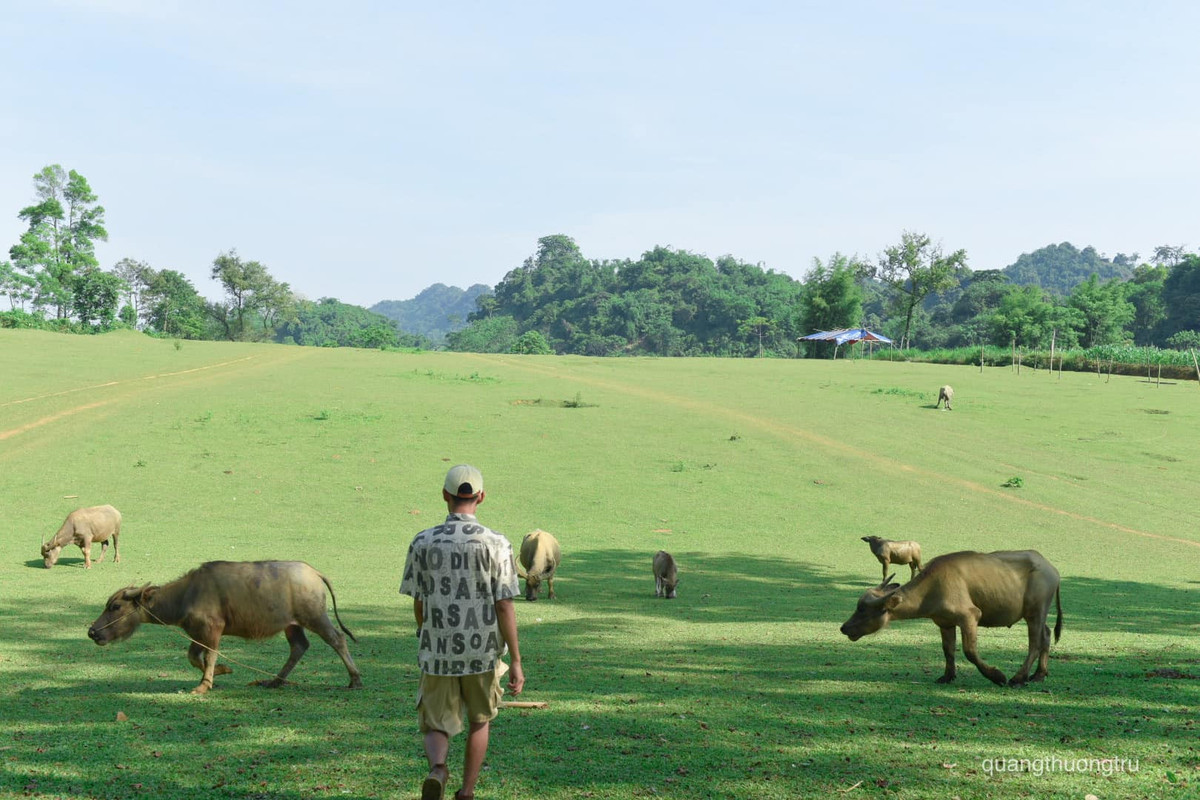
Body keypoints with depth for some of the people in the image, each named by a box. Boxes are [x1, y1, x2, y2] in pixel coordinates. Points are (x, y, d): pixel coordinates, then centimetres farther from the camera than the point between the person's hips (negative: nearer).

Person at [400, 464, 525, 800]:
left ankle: (437, 769, -20)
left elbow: (418, 603, 4)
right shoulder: (496, 544, -9)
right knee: (480, 721, 22)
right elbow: (505, 607, -10)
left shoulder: (423, 542, -3)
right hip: (483, 652, 0)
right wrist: (515, 662, -4)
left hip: (437, 654, 0)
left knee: (436, 725, 11)